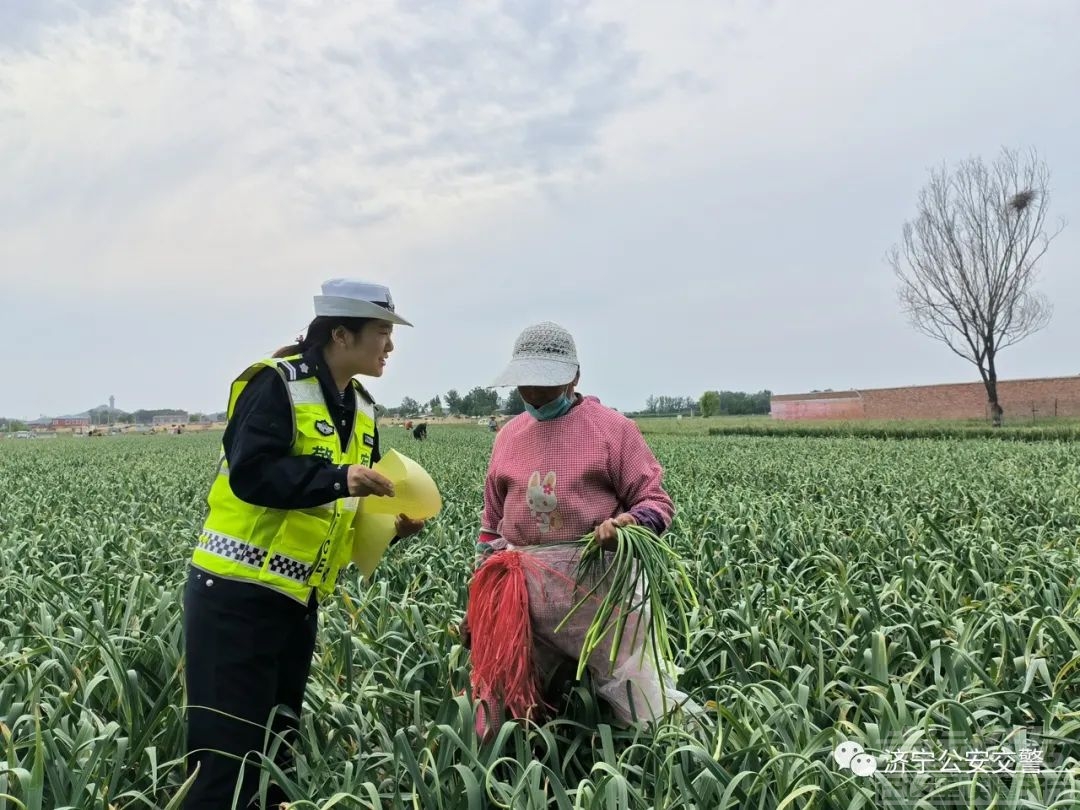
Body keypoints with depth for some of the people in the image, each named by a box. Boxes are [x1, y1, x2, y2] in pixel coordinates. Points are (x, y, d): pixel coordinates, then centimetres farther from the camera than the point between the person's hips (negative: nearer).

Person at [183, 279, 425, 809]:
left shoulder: (361, 408, 10)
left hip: (297, 600, 8)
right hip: (235, 595, -8)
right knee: (227, 750, -1)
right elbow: (250, 474, -25)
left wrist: (389, 523, -1)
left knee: (278, 745, 17)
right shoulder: (275, 384, -14)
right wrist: (337, 478, -32)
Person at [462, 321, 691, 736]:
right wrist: (479, 596, 18)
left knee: (650, 711, -2)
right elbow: (491, 523, 22)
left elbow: (657, 502, -1)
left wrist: (630, 524, -24)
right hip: (520, 591, 5)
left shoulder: (612, 428, 0)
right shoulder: (508, 435, 14)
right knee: (499, 706, 12)